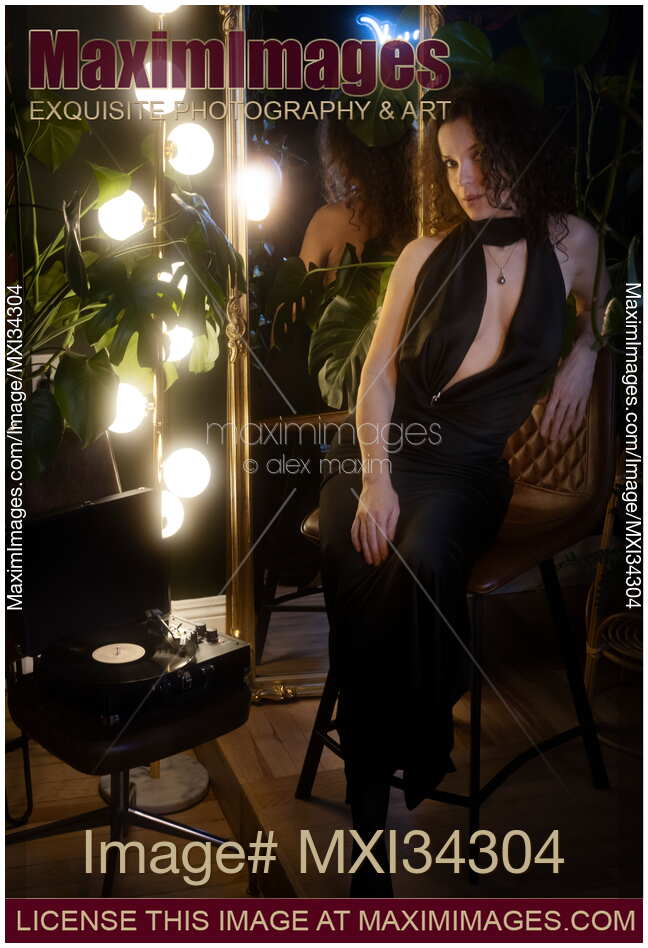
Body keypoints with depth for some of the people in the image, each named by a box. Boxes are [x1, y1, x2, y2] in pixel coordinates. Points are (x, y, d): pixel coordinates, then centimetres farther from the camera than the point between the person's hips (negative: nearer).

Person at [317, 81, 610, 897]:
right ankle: (369, 808, -15)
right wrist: (375, 482, -11)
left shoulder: (570, 241, 8)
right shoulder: (427, 255, 6)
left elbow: (599, 308, 32)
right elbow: (377, 373, 3)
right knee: (360, 578, -27)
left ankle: (418, 757, -10)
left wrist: (583, 354, 9)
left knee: (422, 562, -34)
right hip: (383, 447, 1)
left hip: (470, 461, -1)